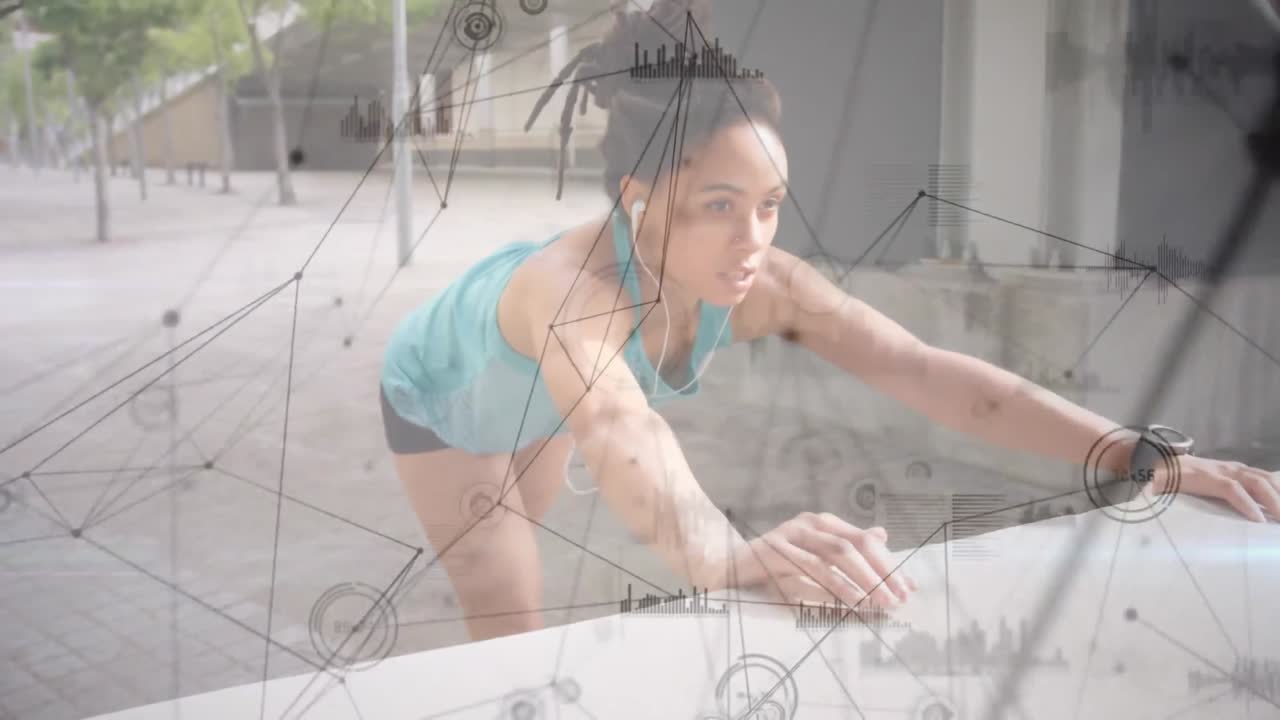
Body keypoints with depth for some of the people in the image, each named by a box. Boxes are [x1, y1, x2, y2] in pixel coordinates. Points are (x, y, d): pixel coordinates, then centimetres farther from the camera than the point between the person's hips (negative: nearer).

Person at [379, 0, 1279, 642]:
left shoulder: (761, 284, -33)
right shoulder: (574, 290, -48)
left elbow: (928, 369, -41)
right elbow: (618, 429, -69)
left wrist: (1139, 458, -50)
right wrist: (730, 555, -89)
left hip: (531, 404, 5)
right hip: (441, 397, -5)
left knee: (519, 548, 27)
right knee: (514, 636, -7)